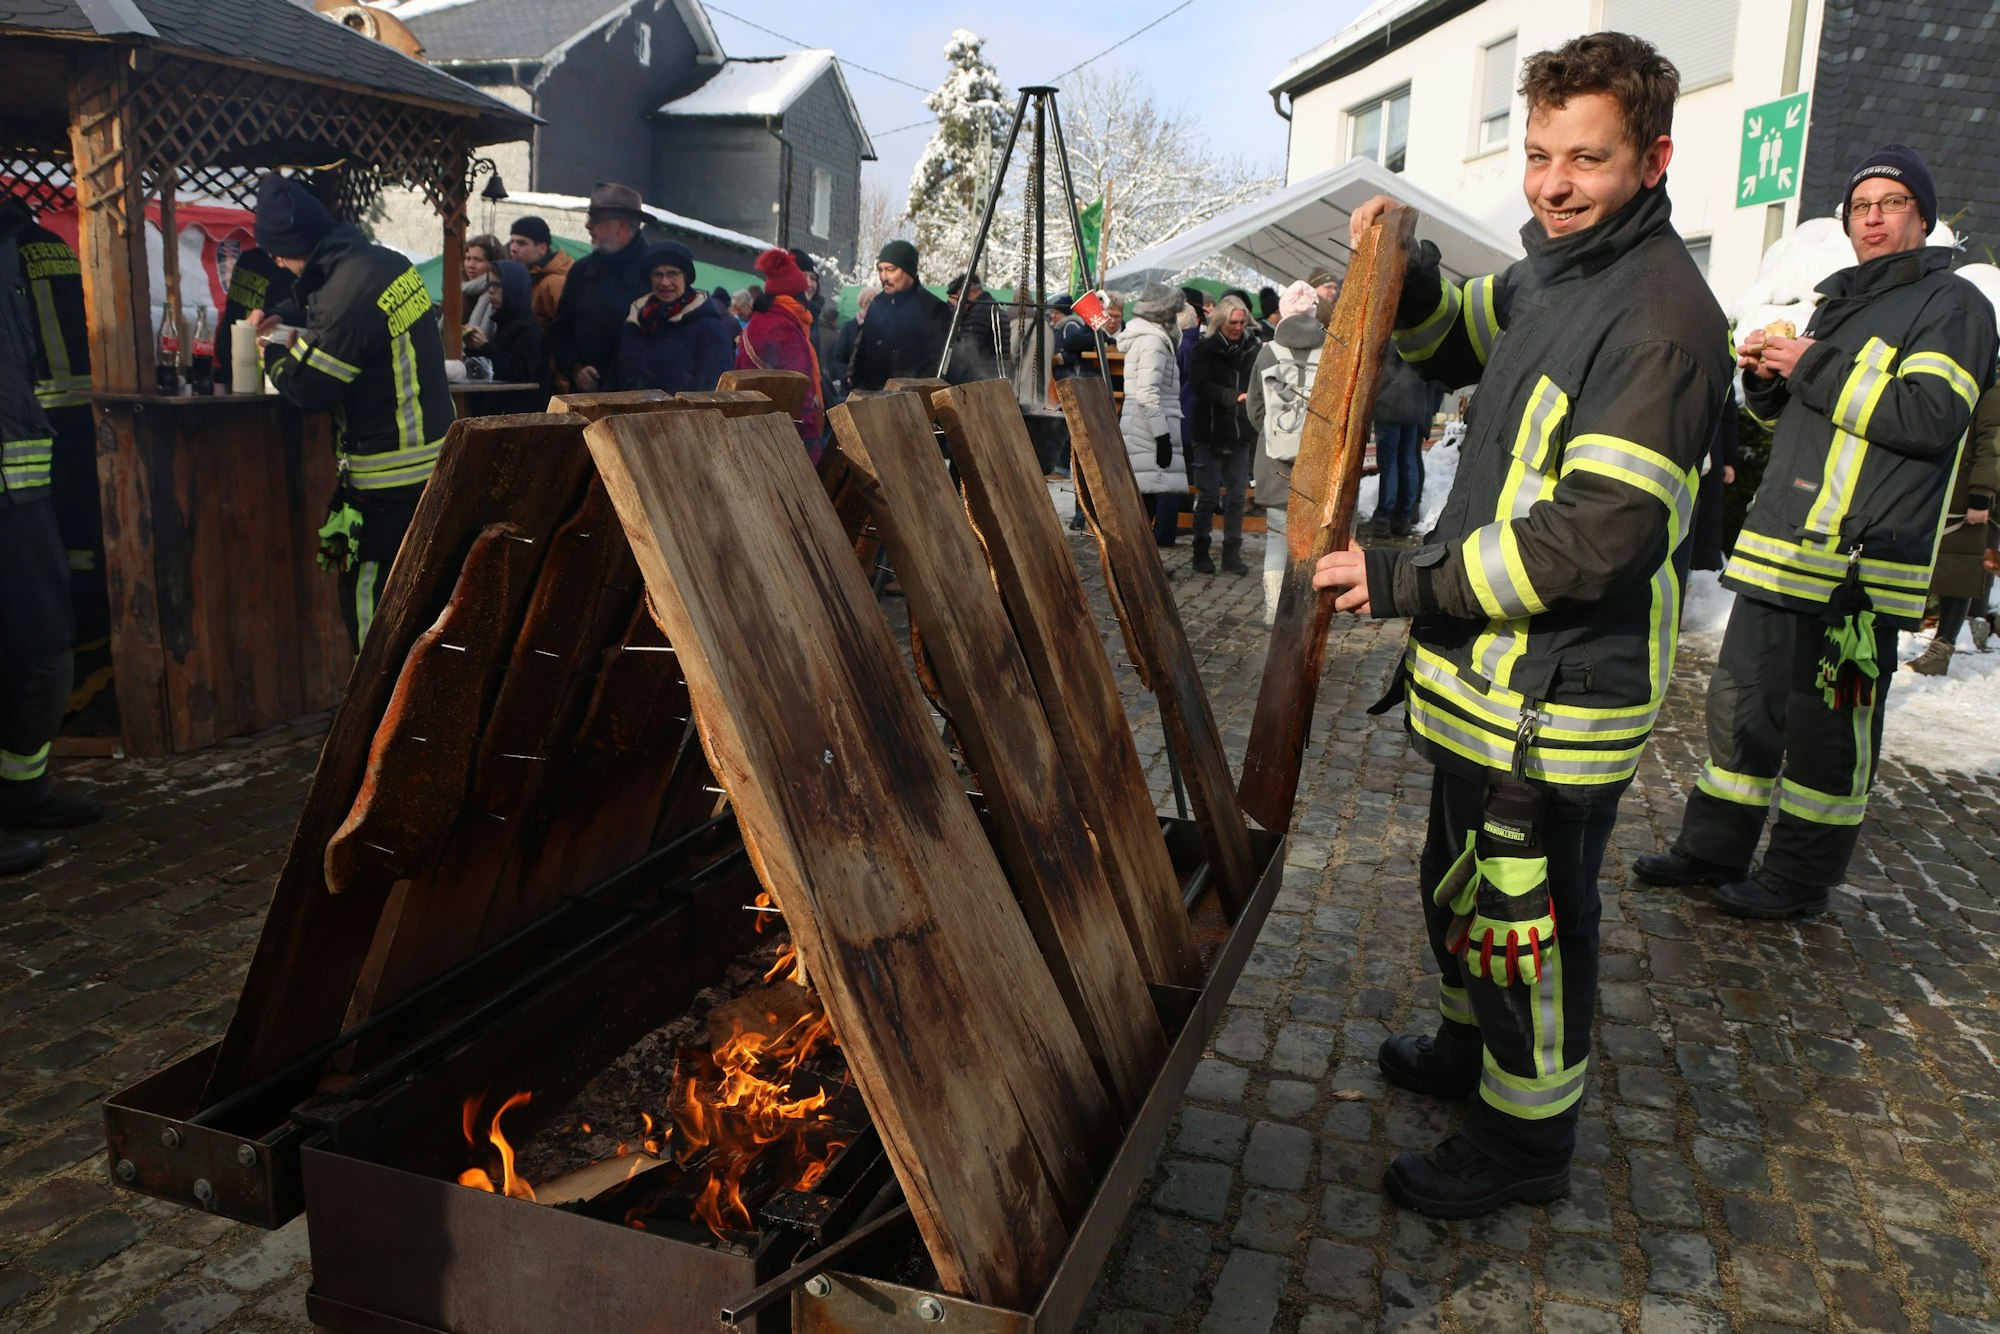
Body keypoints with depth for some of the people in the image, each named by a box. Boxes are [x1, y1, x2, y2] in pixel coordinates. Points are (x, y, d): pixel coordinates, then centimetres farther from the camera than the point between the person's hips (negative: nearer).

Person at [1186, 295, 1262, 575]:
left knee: (1237, 496, 7)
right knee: (1207, 496, 2)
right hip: (1209, 434, -3)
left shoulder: (1254, 349, 4)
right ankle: (1201, 552, 14)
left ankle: (1232, 554, 16)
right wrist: (1236, 397, -27)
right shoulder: (1204, 350, -4)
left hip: (1241, 436, 3)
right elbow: (1203, 386, -16)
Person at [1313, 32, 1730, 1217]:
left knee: (1529, 919, 5)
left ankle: (1528, 1138, 26)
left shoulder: (1659, 317, -22)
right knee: (1462, 887, 26)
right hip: (1492, 676, 10)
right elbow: (1456, 346, 28)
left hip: (1558, 702, -10)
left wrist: (1408, 582, -23)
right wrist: (1402, 274, 6)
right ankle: (1472, 1045, 49)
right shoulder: (1552, 273, 8)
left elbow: (1598, 536, -28)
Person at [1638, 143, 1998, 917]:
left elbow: (1931, 417, -18)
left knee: (1828, 726, 0)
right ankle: (1713, 851, 20)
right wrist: (1765, 379, 8)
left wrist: (1815, 369, -14)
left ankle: (1802, 878, 12)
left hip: (1860, 565, -7)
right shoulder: (1839, 302, 23)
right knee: (1741, 703, 10)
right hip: (1778, 553, 8)